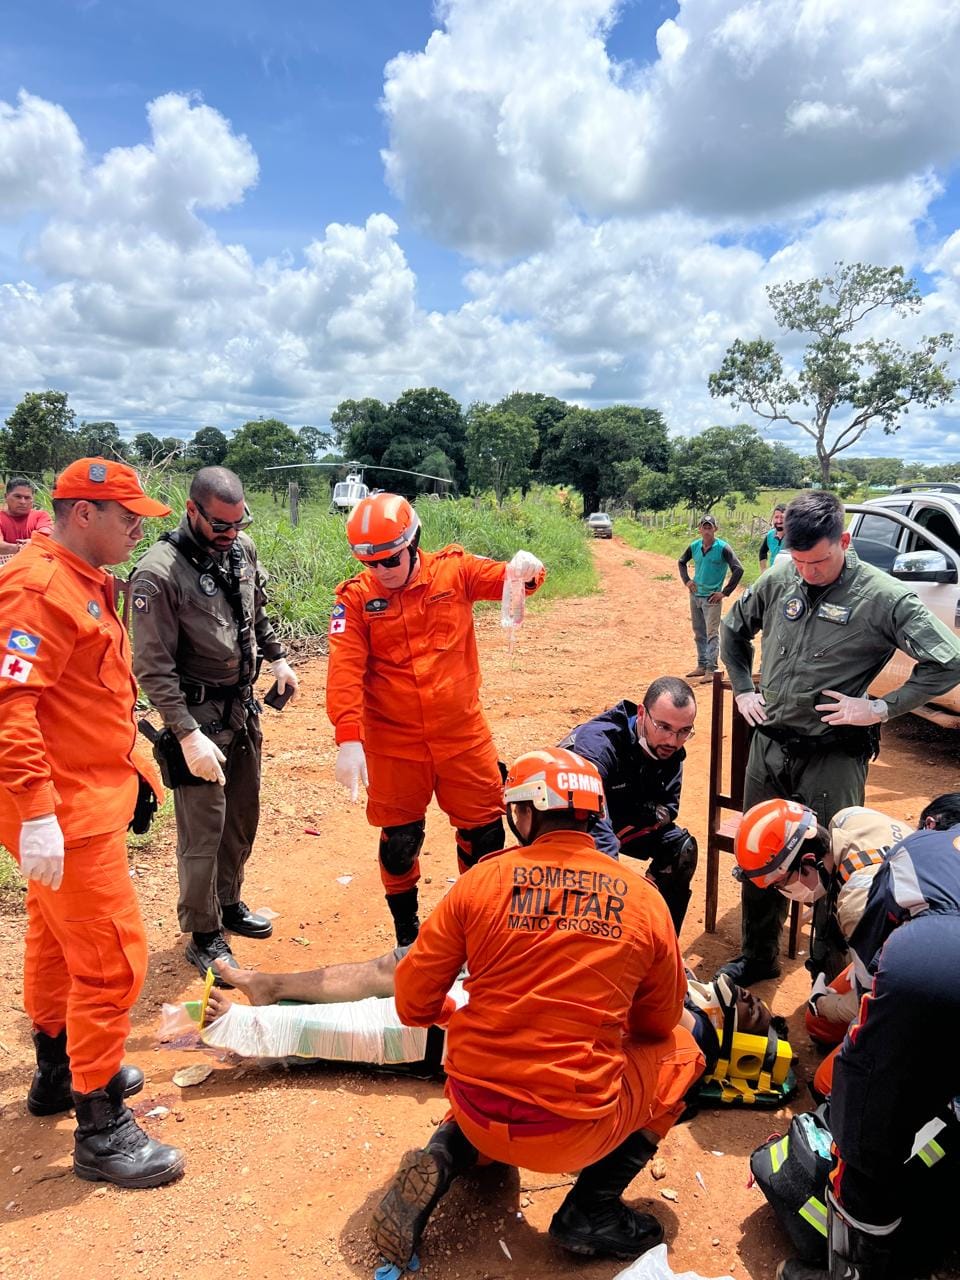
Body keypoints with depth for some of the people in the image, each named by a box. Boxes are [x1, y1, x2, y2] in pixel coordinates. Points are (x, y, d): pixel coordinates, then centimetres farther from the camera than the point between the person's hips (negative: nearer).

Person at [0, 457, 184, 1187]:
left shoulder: (88, 585, 12)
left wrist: (130, 763, 19)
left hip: (90, 797, 10)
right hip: (66, 811, -10)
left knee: (59, 940, 23)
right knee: (113, 959, -4)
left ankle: (59, 1072, 42)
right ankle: (100, 1130, 12)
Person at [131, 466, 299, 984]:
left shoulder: (242, 549, 1)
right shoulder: (159, 573, -20)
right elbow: (154, 669, -21)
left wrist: (277, 658, 14)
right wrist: (188, 735, -25)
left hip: (244, 707, 7)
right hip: (199, 714, -7)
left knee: (243, 815, 18)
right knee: (203, 829, 1)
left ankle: (229, 903, 38)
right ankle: (203, 935, 19)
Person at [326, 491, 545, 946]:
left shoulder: (455, 570, -3)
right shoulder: (355, 597, -7)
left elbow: (507, 579, -11)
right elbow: (345, 670, -15)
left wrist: (526, 570, -35)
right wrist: (348, 738, -26)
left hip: (464, 736, 1)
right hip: (392, 745, -1)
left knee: (484, 833, 11)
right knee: (399, 842, 13)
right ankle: (406, 934, 36)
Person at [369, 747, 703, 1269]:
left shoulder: (481, 880, -8)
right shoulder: (643, 899, -6)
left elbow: (412, 1004, -1)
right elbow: (657, 1023, 9)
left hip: (477, 1112, 3)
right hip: (574, 1135, -2)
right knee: (679, 1052, 22)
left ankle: (440, 1159, 12)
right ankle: (591, 1209, 14)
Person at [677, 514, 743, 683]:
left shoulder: (723, 548, -12)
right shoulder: (694, 546, 2)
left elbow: (738, 570, -15)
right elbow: (681, 562, 20)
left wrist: (725, 592, -14)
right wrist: (686, 580, 7)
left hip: (712, 598, -6)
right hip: (695, 595, 6)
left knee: (712, 634, -7)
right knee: (699, 633, 14)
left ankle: (711, 670, -3)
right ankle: (701, 666, 26)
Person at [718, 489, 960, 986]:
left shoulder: (883, 596, -12)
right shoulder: (778, 581, 1)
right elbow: (732, 630, 18)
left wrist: (881, 708, -14)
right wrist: (743, 690, 10)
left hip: (833, 756, -4)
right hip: (768, 746, 5)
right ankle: (758, 958, 37)